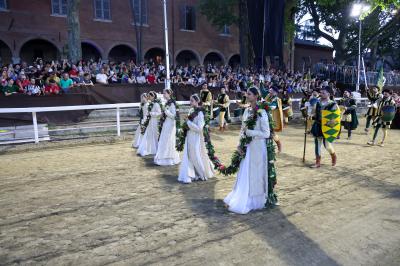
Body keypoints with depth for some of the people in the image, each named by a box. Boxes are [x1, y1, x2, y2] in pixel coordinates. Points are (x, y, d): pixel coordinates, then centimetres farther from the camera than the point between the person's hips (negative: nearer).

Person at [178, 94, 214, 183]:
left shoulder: (200, 113, -15)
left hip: (196, 138, -7)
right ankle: (188, 176, 18)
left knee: (197, 157, 5)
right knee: (188, 157, 9)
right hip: (189, 137, 7)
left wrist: (188, 122, -17)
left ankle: (203, 174, 23)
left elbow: (199, 128, -21)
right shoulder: (191, 111, 6)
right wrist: (187, 121, 0)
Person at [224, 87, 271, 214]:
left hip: (257, 147, -6)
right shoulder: (247, 111, 7)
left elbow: (266, 133, -16)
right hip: (247, 147, 6)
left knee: (255, 175, 6)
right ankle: (241, 199, 25)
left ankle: (254, 202, 22)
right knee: (244, 174, 12)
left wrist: (249, 132, -17)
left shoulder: (261, 112, -13)